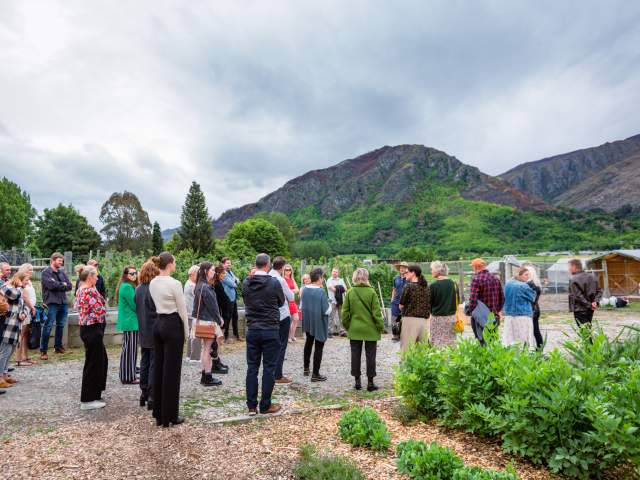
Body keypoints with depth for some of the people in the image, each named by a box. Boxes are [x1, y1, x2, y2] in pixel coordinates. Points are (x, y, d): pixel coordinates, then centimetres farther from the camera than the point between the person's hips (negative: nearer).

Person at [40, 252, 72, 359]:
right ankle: (43, 350, 0)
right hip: (52, 302, -6)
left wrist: (58, 285, -8)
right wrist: (62, 285, -3)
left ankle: (58, 346, 27)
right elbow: (52, 285, -19)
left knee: (61, 325, 15)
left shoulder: (62, 272, 15)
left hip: (63, 302, 6)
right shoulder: (46, 272, -3)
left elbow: (69, 286, 7)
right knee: (48, 326, -6)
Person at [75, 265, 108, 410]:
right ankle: (88, 400, 12)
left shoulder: (80, 290, 10)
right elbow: (100, 310, -20)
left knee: (101, 360, 21)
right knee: (93, 363, 1)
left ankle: (94, 394, 32)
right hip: (93, 329, -10)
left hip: (86, 328, 10)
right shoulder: (90, 291, -20)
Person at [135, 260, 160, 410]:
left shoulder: (138, 289, 4)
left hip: (143, 332, 7)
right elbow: (159, 311, -18)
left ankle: (144, 394, 25)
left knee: (144, 363, 16)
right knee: (154, 364, 1)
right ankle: (152, 397, 5)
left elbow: (137, 308, 11)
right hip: (154, 332, -7)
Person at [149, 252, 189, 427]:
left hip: (158, 324, 8)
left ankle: (159, 415, 22)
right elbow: (182, 310, -12)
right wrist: (186, 332, -1)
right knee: (172, 371, 0)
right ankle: (170, 416, 8)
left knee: (158, 368, 13)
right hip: (173, 326, -8)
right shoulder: (175, 283, -17)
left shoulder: (152, 283, 6)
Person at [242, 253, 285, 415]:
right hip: (270, 331, -4)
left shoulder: (246, 283, -3)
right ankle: (265, 405, 12)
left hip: (252, 330, 4)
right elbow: (281, 302, 2)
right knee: (269, 369, 6)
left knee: (252, 368, 10)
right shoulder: (274, 282, -13)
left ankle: (251, 406, 16)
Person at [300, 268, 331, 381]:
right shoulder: (321, 291, -22)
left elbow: (301, 306, 8)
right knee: (319, 347, 4)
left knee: (309, 343, 25)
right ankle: (315, 374, 7)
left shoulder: (304, 289, -4)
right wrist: (329, 303, -1)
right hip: (319, 322, -6)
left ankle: (306, 368, 34)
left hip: (307, 322, 6)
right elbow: (327, 310, -19)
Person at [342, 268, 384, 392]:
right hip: (370, 330, -2)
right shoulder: (371, 292, -12)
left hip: (354, 330, 2)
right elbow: (376, 312, -10)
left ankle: (357, 381, 17)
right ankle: (370, 382, 13)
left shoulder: (350, 292, -5)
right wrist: (381, 327, 1)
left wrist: (347, 326, 13)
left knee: (355, 355, 12)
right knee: (370, 355, 8)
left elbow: (345, 312, 0)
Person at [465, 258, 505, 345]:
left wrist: (471, 312, -6)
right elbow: (502, 298, 13)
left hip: (480, 317, -6)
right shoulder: (496, 279, 8)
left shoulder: (476, 279, -13)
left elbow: (473, 299, -19)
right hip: (493, 317, 6)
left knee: (483, 341, 1)